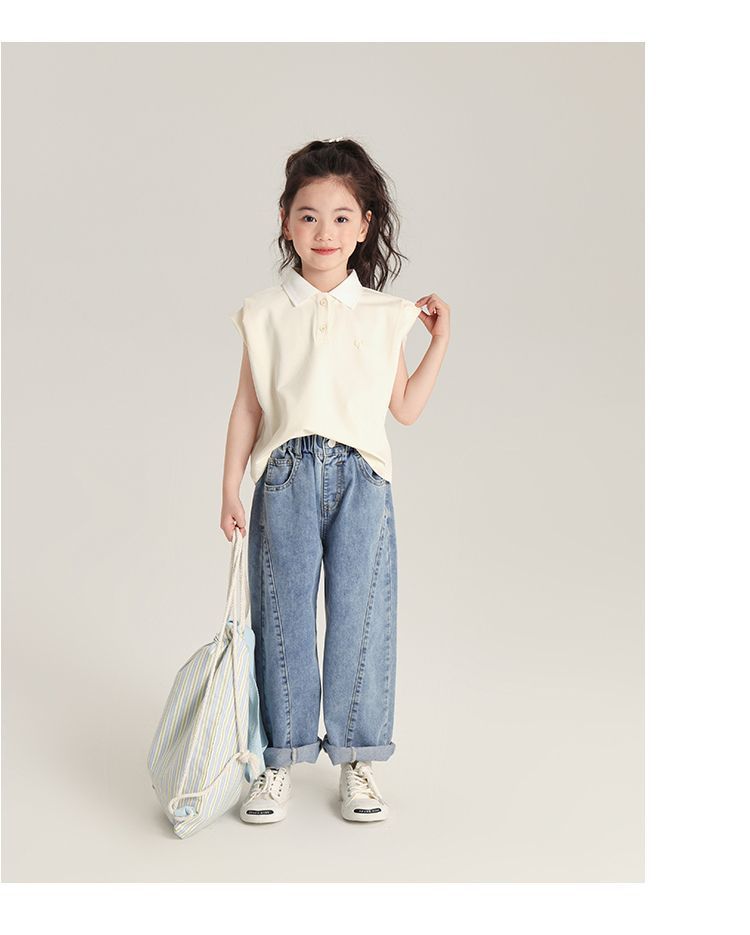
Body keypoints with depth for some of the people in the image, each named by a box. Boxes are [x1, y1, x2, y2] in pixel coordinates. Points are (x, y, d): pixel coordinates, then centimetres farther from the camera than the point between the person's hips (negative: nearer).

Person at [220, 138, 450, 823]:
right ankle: (281, 761, 19)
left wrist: (440, 341, 6)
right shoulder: (265, 314, 5)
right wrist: (232, 489, 4)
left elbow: (405, 408, 10)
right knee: (283, 619, 5)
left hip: (360, 480, 0)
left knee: (360, 618, 3)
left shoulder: (385, 316, 7)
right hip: (286, 479, 0)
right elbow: (249, 407, 7)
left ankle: (358, 761, 18)